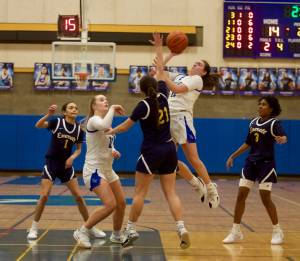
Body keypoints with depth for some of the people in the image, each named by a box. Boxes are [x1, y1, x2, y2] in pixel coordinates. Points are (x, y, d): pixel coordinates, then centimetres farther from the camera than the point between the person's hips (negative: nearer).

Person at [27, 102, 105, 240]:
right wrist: (48, 114, -42)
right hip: (51, 163, -3)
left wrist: (72, 157, -11)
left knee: (78, 196, 2)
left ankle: (90, 228, 13)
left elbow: (78, 149, 10)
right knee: (44, 196, -11)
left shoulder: (79, 129, 0)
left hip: (66, 165, 3)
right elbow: (38, 125, -26)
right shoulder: (57, 122, -10)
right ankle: (34, 228, 4)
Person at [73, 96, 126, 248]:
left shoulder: (106, 122, 13)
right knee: (111, 204, -20)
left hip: (107, 170, 9)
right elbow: (104, 125, -40)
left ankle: (116, 235, 29)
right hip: (94, 170, -9)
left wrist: (113, 151, 3)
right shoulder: (93, 120, -14)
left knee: (121, 203, 9)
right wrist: (113, 108, -26)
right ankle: (82, 232, -7)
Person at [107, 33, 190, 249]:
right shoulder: (163, 97, 2)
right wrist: (159, 48, 22)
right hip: (169, 150, 5)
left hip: (152, 152, -5)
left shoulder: (144, 105, -10)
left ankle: (131, 230, 8)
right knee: (171, 193, 2)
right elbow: (161, 71, 15)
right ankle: (182, 228, -12)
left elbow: (126, 126, 0)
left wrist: (111, 131, 17)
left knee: (139, 193, 3)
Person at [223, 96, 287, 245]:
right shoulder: (253, 123, 10)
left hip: (266, 164, -6)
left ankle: (277, 231, 11)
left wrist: (281, 139, -50)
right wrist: (233, 156, 18)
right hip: (251, 162, 6)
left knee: (265, 198, -7)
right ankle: (236, 231, 9)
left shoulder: (274, 123, -9)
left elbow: (283, 137, -27)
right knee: (241, 195, 0)